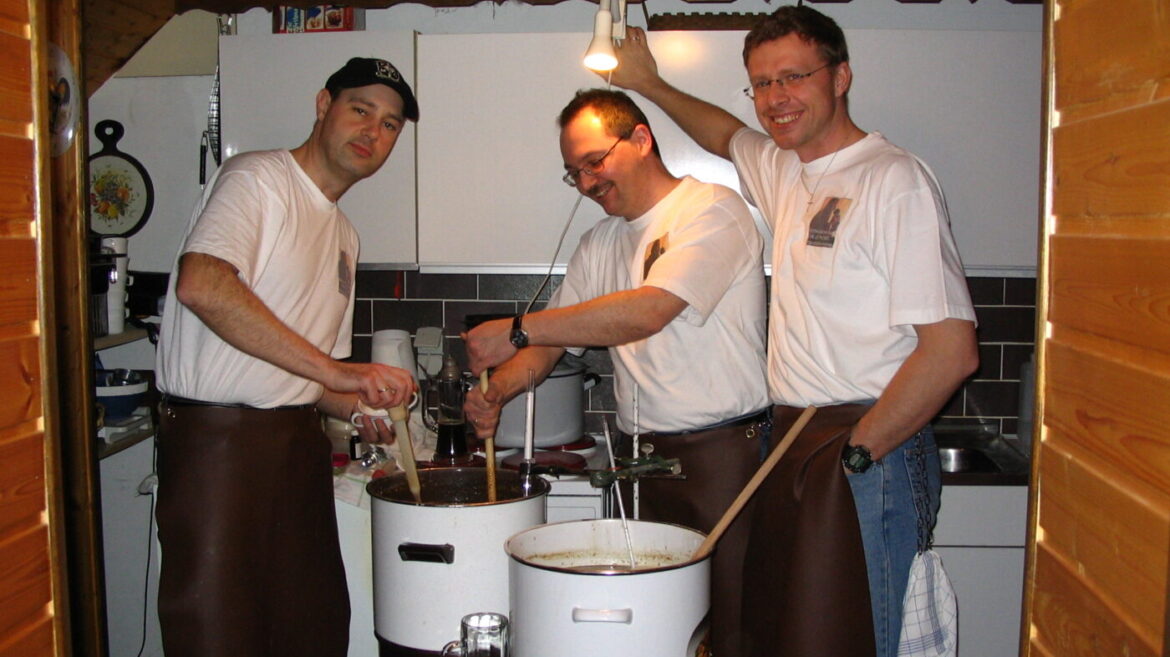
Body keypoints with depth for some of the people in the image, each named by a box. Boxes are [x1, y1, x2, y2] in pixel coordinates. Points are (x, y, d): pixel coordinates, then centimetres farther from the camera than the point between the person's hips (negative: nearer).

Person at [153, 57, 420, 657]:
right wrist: (334, 370, -26)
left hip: (298, 443, 8)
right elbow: (201, 285, -26)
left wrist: (362, 405, 2)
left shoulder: (344, 237, 20)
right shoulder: (257, 179, -6)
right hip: (218, 436, -8)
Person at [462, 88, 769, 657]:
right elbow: (553, 339, 16)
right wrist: (497, 389, -5)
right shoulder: (601, 243, 16)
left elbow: (648, 311, -21)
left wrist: (516, 330, -20)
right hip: (646, 457, 6)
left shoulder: (713, 211, -8)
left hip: (725, 454, -6)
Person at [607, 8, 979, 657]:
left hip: (870, 458, -8)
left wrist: (858, 452, -15)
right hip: (793, 441, 8)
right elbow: (728, 135, 38)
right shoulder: (784, 171, 12)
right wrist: (651, 84, 36)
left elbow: (951, 349, -19)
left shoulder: (893, 179, -13)